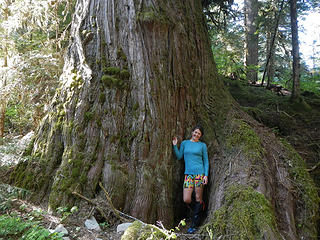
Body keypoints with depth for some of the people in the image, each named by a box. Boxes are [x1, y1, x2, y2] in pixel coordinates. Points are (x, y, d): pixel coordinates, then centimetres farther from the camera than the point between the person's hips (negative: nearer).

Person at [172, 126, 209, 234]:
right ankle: (200, 205, 28)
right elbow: (179, 156, 9)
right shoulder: (184, 143, 11)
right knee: (186, 200, -5)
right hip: (188, 173, 2)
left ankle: (194, 226, 13)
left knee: (198, 198, 0)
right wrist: (174, 145, -2)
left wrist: (206, 175, -4)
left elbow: (206, 161, 6)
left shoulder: (202, 145, 6)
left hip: (199, 173, -2)